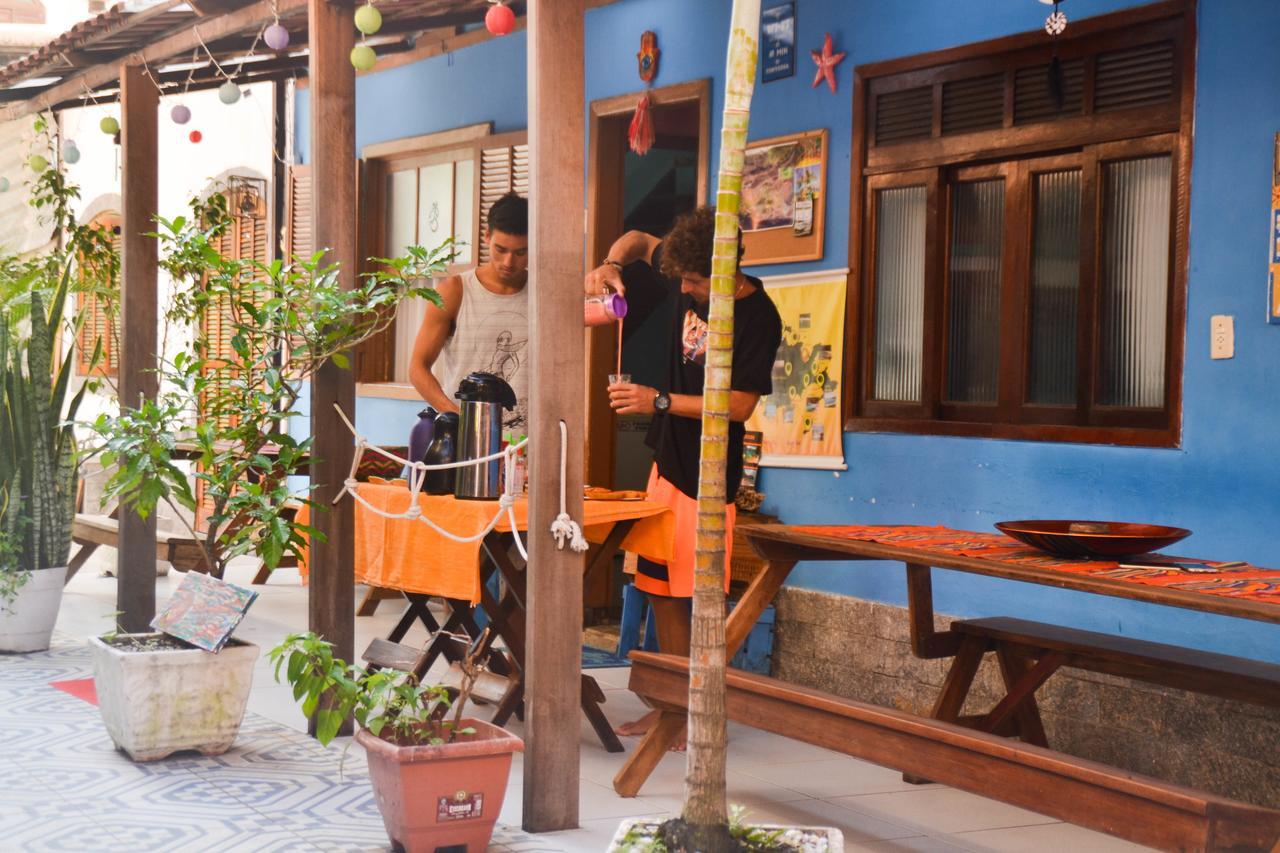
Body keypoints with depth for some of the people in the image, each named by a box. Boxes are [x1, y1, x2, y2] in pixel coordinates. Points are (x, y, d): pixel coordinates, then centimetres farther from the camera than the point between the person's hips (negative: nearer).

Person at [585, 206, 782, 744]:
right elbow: (640, 241, 21)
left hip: (710, 475, -7)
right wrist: (611, 264, -1)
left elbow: (740, 404, -19)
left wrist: (660, 401, -21)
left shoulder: (758, 317, -16)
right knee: (660, 589, 11)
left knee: (702, 598, -5)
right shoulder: (686, 278, 2)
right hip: (668, 460, 8)